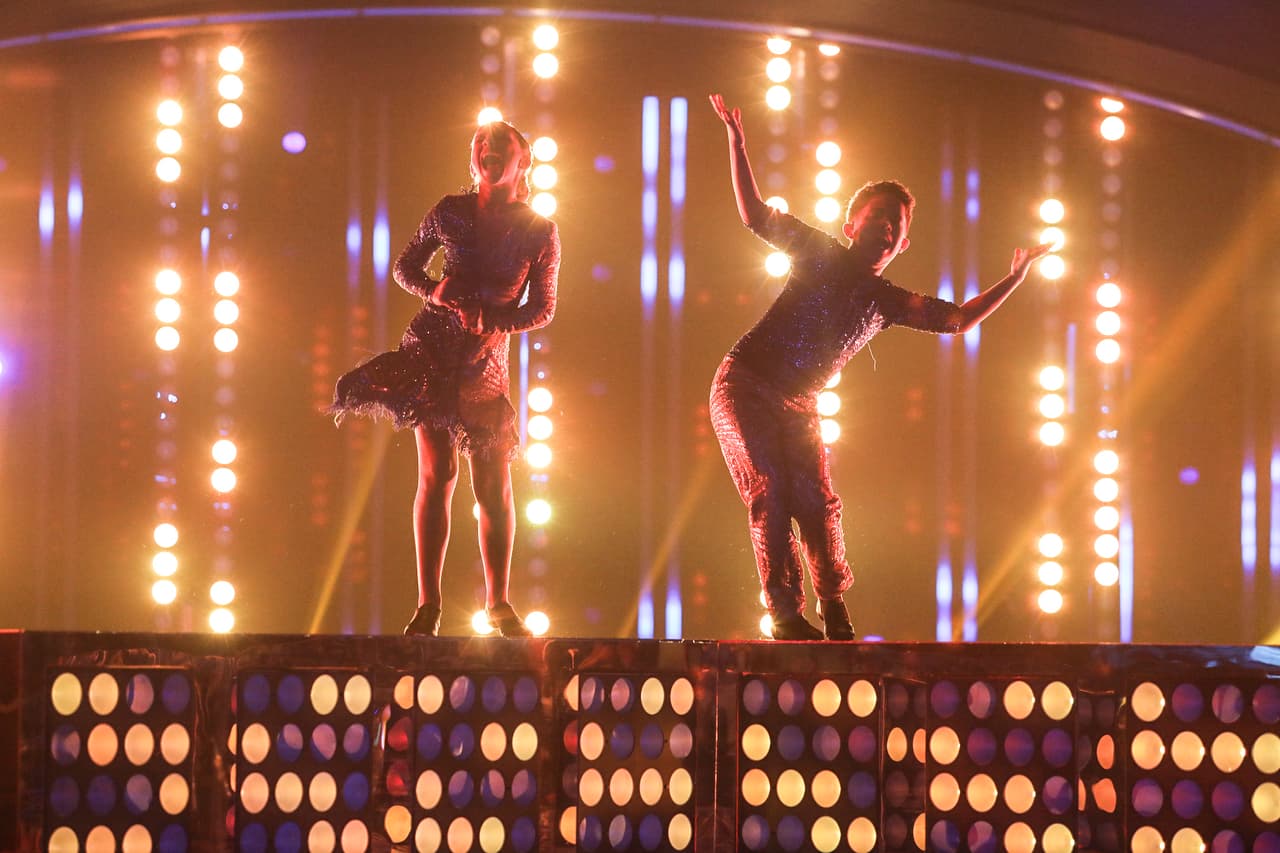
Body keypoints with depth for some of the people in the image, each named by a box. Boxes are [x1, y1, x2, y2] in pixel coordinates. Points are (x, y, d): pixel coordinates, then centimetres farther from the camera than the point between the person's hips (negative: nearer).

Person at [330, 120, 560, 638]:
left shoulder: (540, 232, 0)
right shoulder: (450, 212, 2)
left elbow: (543, 307, 2)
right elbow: (404, 268, 11)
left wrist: (499, 325, -16)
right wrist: (436, 291, -10)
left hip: (486, 360, 0)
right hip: (433, 347, 0)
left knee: (494, 486, 0)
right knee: (437, 475, -4)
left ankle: (498, 603, 14)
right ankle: (428, 604, 1)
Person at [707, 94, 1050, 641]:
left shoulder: (889, 303, 5)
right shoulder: (821, 255, -2)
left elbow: (958, 319, 2)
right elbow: (755, 216, -6)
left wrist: (1014, 280, -5)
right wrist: (737, 140, -12)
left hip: (797, 408, 4)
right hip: (744, 385, -4)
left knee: (817, 504, -6)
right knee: (771, 493, -14)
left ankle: (836, 618, 5)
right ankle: (786, 616, -14)